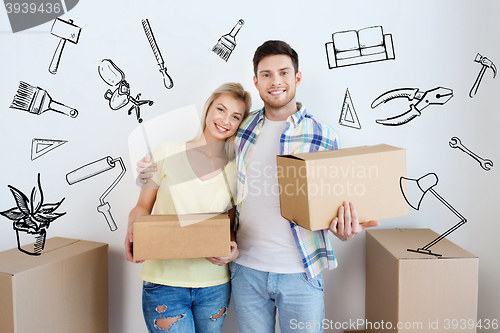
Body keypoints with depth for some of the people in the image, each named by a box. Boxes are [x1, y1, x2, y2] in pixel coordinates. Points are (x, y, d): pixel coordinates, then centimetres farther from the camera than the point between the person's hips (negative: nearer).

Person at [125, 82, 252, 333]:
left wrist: (234, 249, -13)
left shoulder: (236, 170, 2)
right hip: (164, 281, -2)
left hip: (215, 284, 2)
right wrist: (133, 232, -16)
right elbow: (142, 207, 4)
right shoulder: (168, 153, -2)